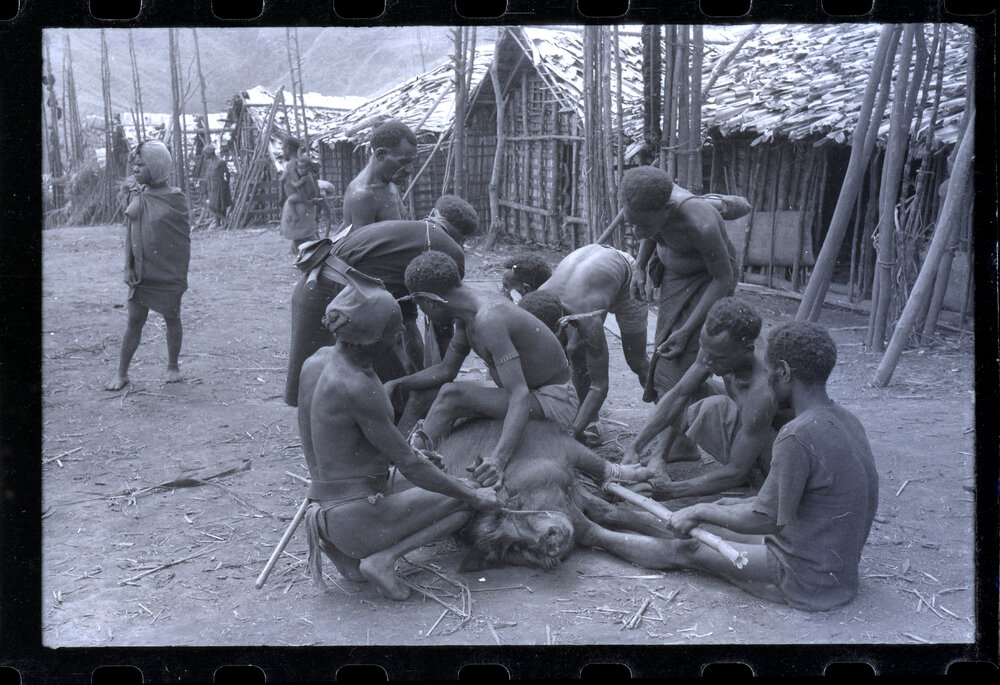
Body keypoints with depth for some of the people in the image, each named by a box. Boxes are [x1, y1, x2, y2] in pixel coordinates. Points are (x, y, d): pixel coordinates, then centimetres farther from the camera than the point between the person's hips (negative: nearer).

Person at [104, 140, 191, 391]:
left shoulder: (175, 199, -8)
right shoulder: (135, 196, 5)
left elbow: (184, 236, -4)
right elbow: (129, 233, 11)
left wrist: (181, 274, -6)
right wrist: (129, 266, 2)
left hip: (168, 274, -3)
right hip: (140, 273, 3)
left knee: (172, 319, 10)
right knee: (134, 321, 5)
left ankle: (173, 366, 27)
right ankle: (122, 373, 11)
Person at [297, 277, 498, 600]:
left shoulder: (317, 360, 2)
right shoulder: (357, 386, -24)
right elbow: (409, 465, -17)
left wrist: (410, 453, 20)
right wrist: (474, 497, -4)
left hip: (325, 507, 8)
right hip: (359, 518, -8)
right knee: (464, 500, 6)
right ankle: (382, 558, -9)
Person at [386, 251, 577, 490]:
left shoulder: (488, 321, -29)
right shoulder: (467, 314, 1)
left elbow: (520, 395, -37)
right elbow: (446, 370, 12)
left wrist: (498, 457, -48)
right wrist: (397, 384, -1)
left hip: (554, 403, -10)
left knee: (452, 395, -25)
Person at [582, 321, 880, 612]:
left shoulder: (799, 436, -26)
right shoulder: (845, 420, 4)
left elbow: (764, 520, -22)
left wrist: (701, 511, -8)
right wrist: (742, 504, 20)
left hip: (806, 580, -8)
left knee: (682, 551, 6)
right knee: (712, 532, 22)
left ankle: (592, 534, 25)